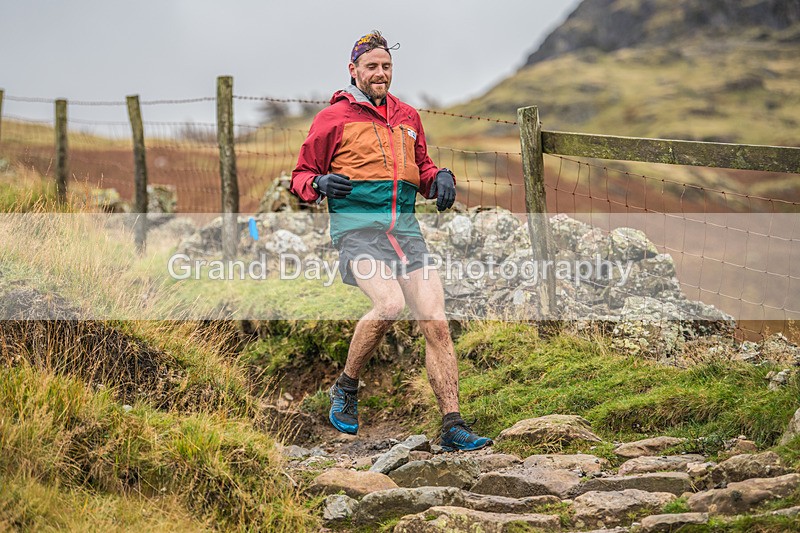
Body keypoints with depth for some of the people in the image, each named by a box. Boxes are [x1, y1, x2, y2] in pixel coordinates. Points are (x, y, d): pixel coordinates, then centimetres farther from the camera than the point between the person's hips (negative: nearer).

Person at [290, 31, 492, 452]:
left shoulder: (407, 117, 19)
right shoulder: (333, 118, 5)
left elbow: (421, 169, 31)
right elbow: (300, 178, 8)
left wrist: (441, 178, 8)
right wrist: (320, 183, -15)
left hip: (404, 228, 5)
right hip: (357, 227, -5)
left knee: (435, 321, -8)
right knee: (389, 303, -29)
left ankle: (453, 427, -6)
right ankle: (346, 388, -4)